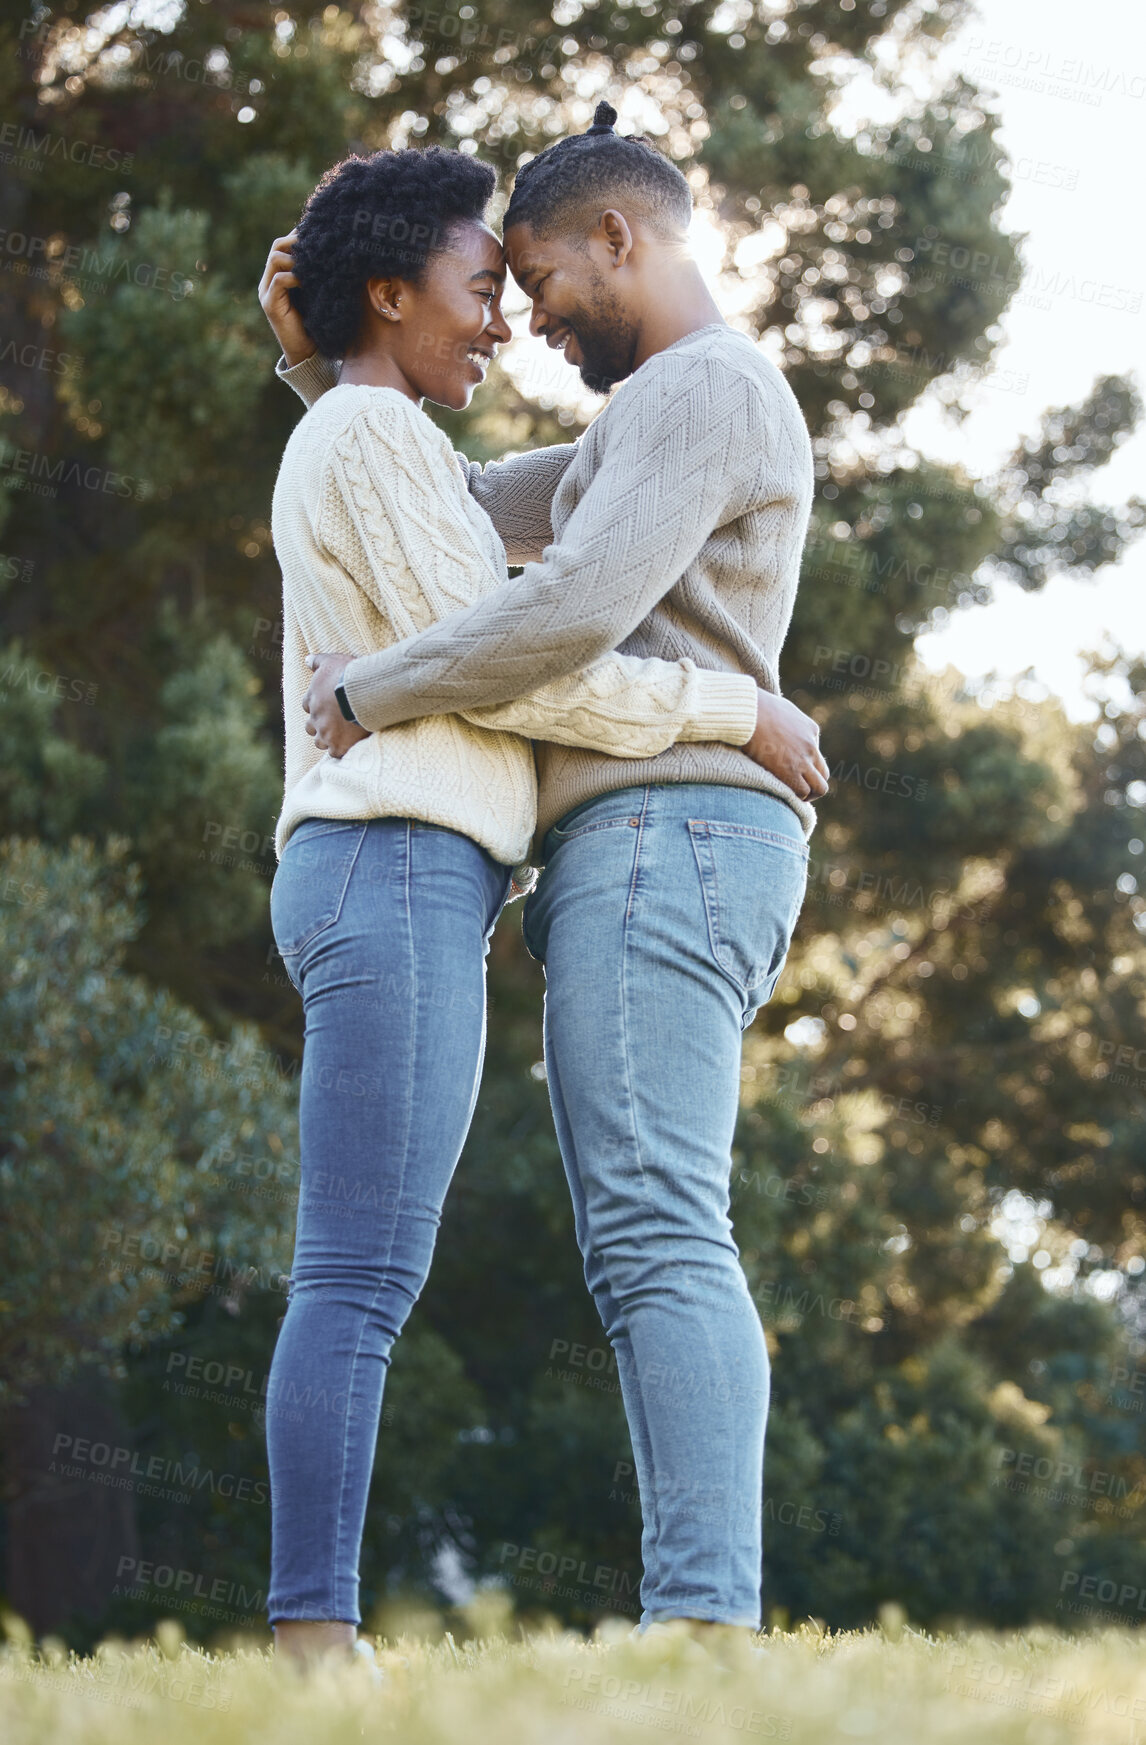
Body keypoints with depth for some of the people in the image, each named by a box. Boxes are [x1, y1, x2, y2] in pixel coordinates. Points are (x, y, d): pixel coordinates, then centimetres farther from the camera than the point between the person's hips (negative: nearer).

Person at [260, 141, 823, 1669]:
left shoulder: (363, 451, 27)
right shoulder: (372, 432, -3)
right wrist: (736, 710, -5)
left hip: (385, 888, 10)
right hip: (397, 870, -10)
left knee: (362, 1287, 2)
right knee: (360, 1281, -15)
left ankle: (314, 1649, -3)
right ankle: (316, 1637, -20)